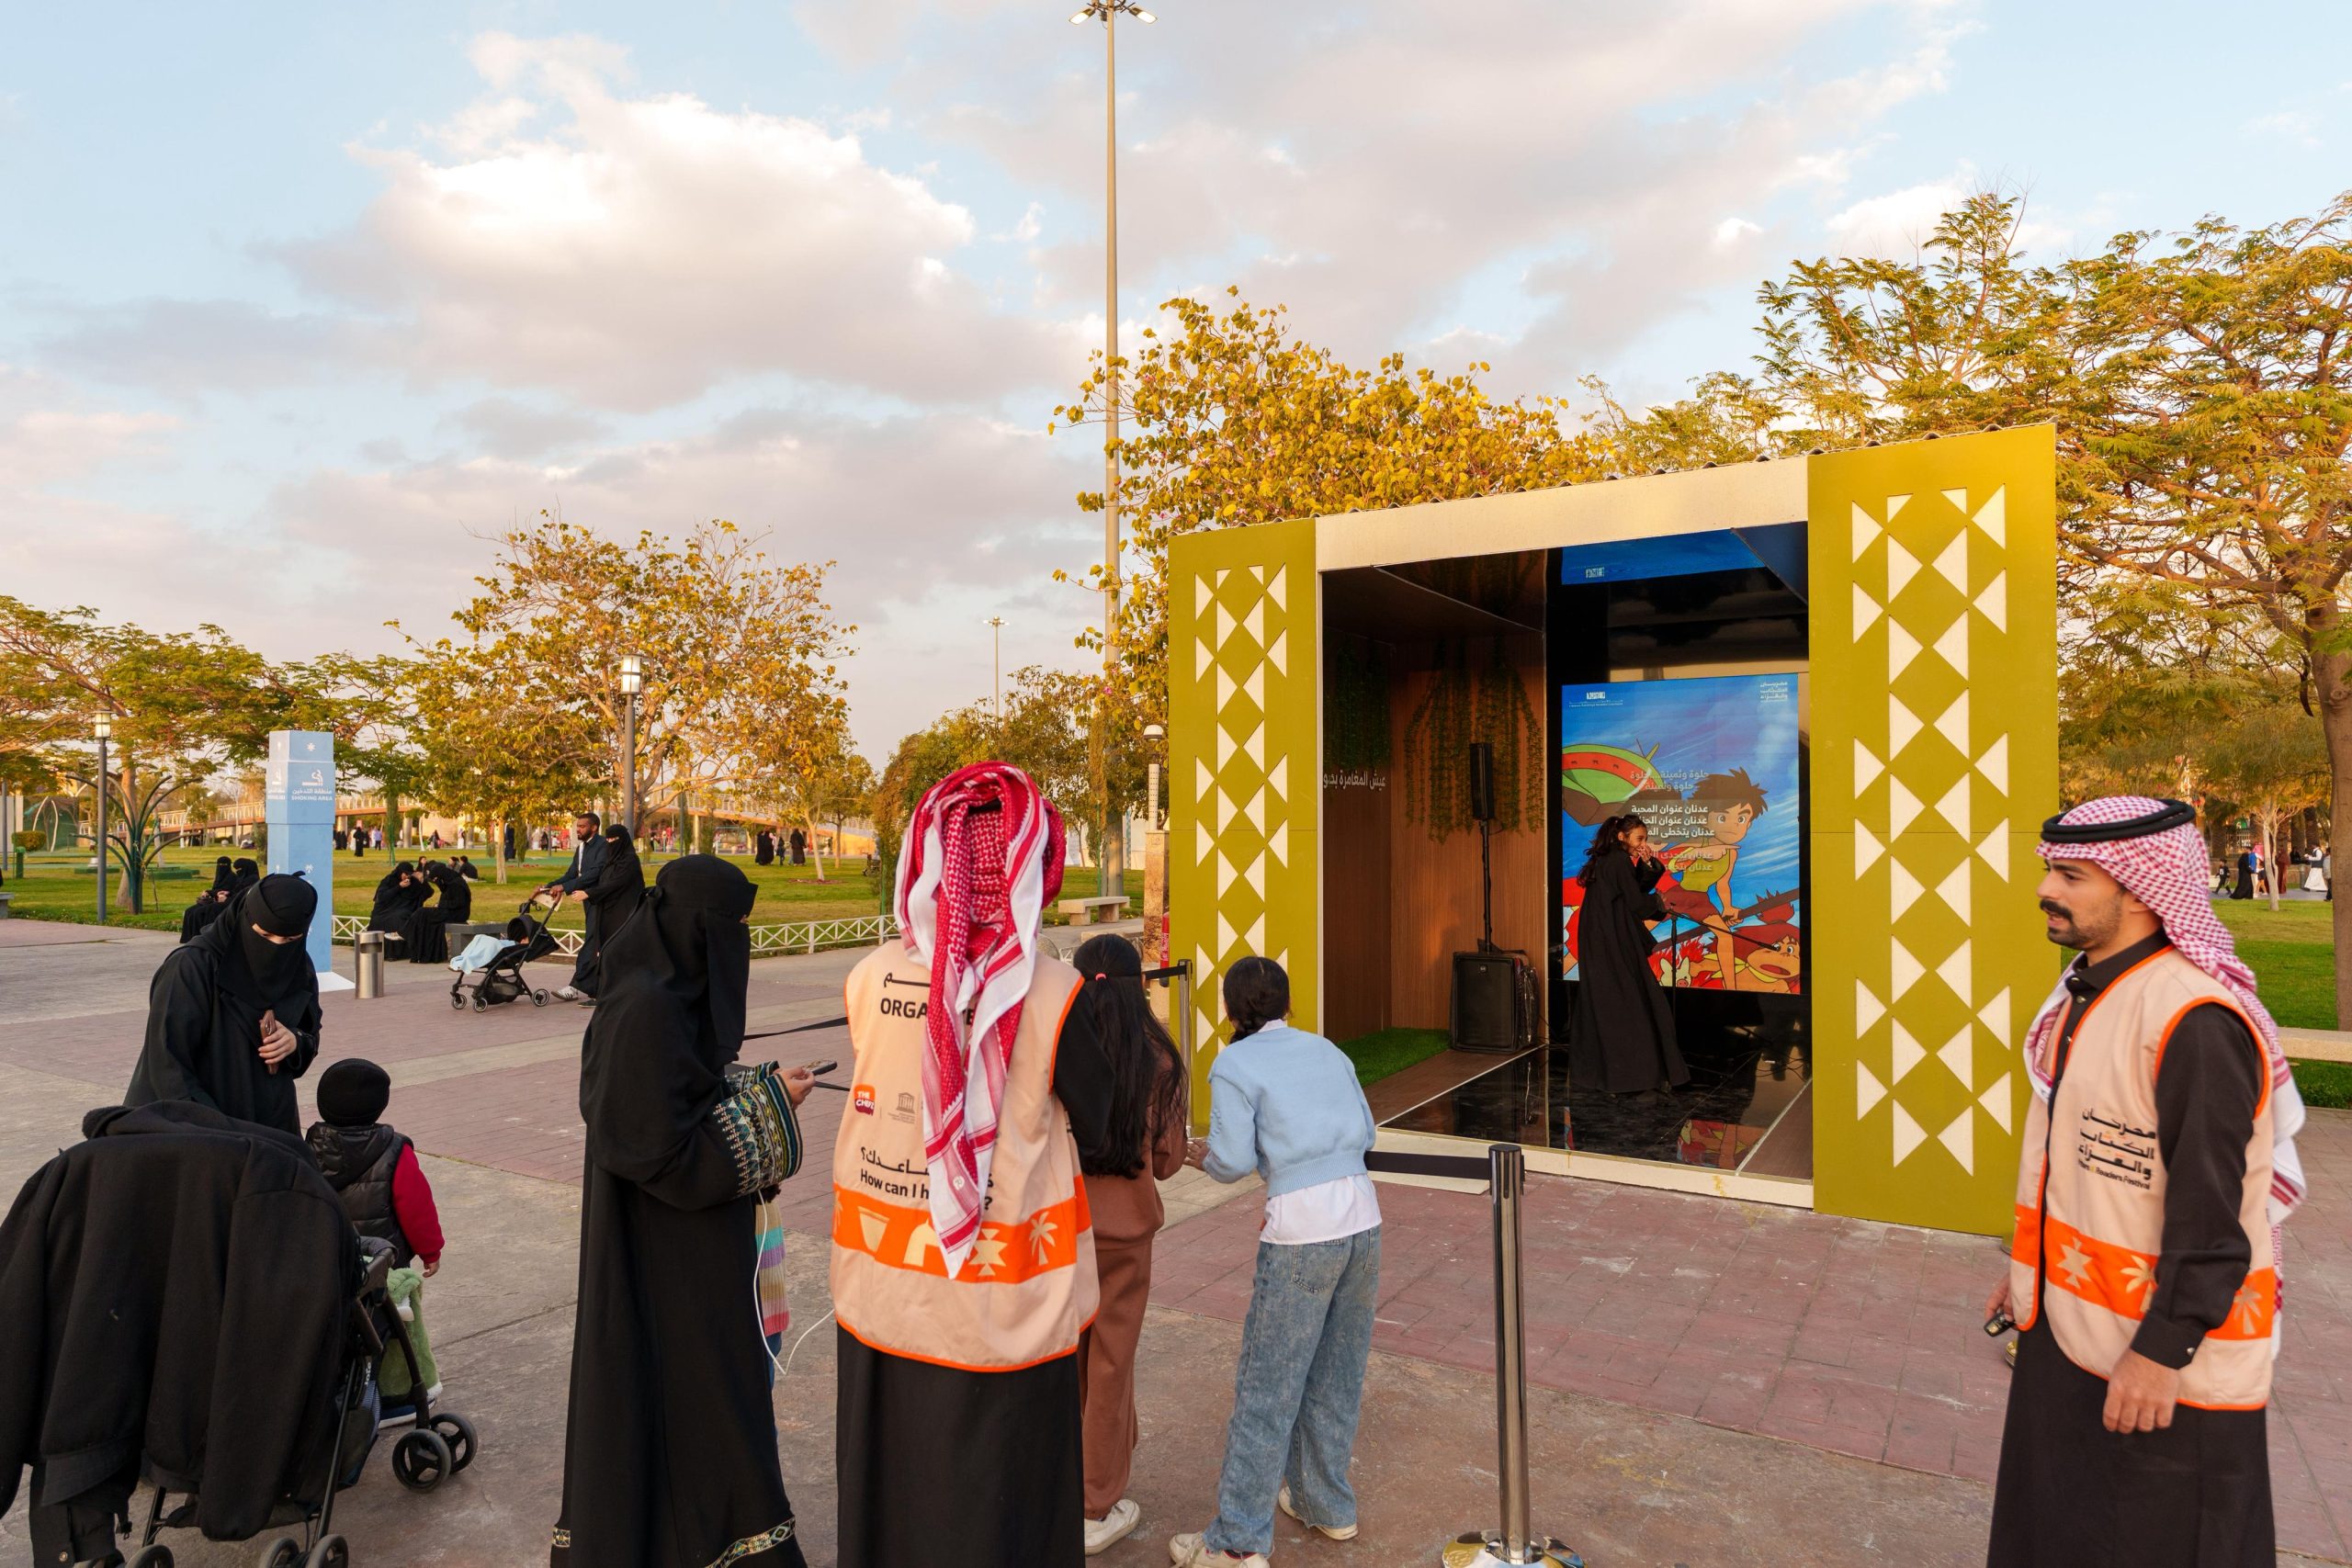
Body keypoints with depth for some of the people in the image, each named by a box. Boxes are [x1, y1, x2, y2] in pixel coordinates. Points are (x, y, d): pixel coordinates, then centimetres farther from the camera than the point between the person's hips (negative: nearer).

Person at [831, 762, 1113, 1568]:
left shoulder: (870, 979, -10)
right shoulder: (1051, 994, -20)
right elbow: (1101, 1137, -8)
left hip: (879, 1296, 3)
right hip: (1000, 1314, -3)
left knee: (890, 1497, 23)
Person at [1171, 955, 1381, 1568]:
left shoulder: (1234, 1065, -3)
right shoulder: (1326, 1050, 13)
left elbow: (1233, 1162, -8)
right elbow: (1364, 1134, 15)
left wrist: (1202, 1153, 12)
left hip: (1301, 1230, -6)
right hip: (1362, 1214, 6)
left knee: (1266, 1385, 3)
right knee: (1336, 1375, 19)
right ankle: (1326, 1504, 33)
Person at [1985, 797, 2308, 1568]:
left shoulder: (2194, 1018, -23)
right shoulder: (2085, 990, 7)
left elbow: (2211, 1213, -23)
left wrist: (2163, 1349, -20)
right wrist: (2030, 1266, 20)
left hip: (2161, 1357, -9)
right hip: (2068, 1323, 9)